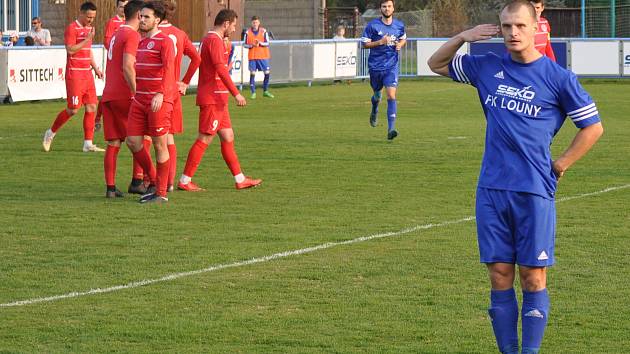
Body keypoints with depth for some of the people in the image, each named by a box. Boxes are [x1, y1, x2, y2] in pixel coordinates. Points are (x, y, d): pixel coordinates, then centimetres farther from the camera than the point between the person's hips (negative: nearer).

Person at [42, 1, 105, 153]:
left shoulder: (88, 28, 15)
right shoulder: (72, 28, -11)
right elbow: (70, 50, -19)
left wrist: (95, 68, 17)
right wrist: (87, 39, -20)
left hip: (87, 73, 8)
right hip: (74, 73, -8)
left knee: (91, 108, 1)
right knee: (73, 109, -7)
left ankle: (88, 144, 4)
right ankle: (51, 133, 13)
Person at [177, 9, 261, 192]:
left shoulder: (209, 39, 18)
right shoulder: (214, 40, -14)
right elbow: (221, 69, -22)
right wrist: (236, 94, -23)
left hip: (217, 100, 11)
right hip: (212, 99, -11)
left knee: (228, 138, 11)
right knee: (205, 139, -7)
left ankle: (240, 179, 15)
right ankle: (185, 181, -5)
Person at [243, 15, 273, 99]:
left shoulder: (264, 31, 3)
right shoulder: (248, 32, 3)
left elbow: (267, 43, 0)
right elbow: (245, 44, 6)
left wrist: (260, 43, -18)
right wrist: (251, 45, -14)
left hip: (263, 56, 1)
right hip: (252, 57, -1)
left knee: (267, 73, -1)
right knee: (252, 74, -5)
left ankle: (265, 91, 15)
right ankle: (253, 93, 3)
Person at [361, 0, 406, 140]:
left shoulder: (399, 25, 3)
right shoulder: (372, 25, -6)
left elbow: (403, 39, 21)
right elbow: (364, 44, -5)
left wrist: (400, 44, -2)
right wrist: (380, 42, -19)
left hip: (391, 67, 0)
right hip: (375, 66, 0)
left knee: (391, 95, -16)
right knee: (377, 92, 19)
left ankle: (391, 129, -20)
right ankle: (374, 111, 56)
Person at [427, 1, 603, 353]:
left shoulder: (559, 78, -2)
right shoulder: (487, 67, 9)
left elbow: (593, 127, 6)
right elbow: (437, 64, 22)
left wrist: (560, 165, 2)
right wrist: (463, 37, 4)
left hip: (535, 191, -3)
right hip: (492, 190, 3)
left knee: (533, 278, -2)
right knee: (500, 277, 4)